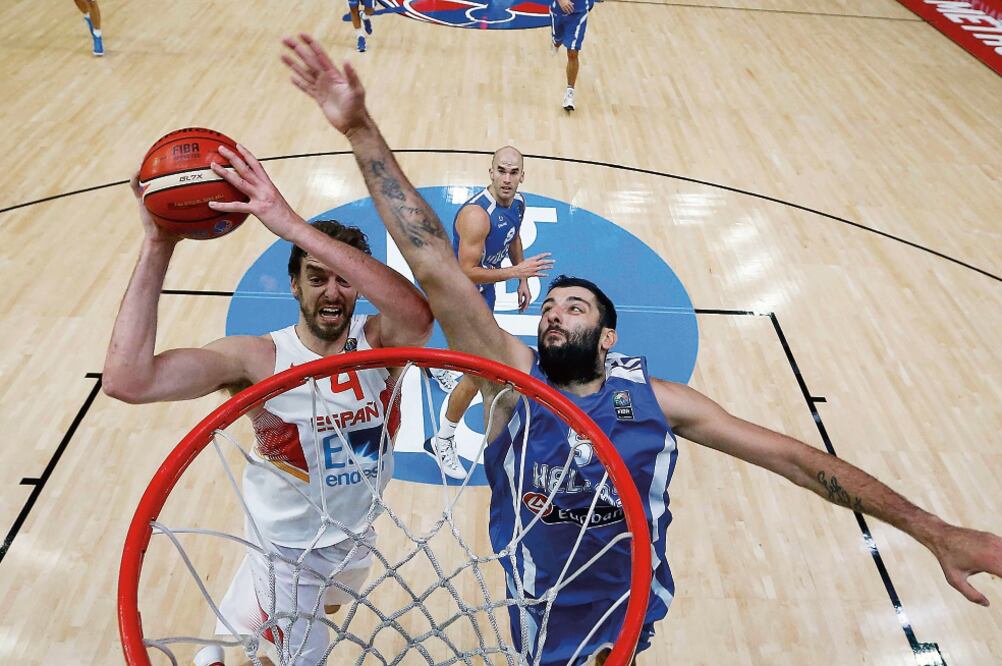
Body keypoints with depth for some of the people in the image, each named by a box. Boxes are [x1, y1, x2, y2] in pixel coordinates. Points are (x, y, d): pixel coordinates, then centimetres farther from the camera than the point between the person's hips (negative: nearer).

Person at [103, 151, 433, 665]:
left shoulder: (378, 344, -22)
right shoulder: (257, 359, -26)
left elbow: (418, 313, -47)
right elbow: (126, 381, -39)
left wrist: (292, 225, -53)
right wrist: (158, 245, -41)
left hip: (357, 538, 4)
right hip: (288, 552, -3)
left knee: (325, 612, 34)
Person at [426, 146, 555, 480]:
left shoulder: (517, 202, -7)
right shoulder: (477, 214, -34)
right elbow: (467, 272, -33)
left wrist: (523, 281, 12)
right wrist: (516, 271, -36)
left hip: (485, 289, 9)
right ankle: (442, 443, 11)